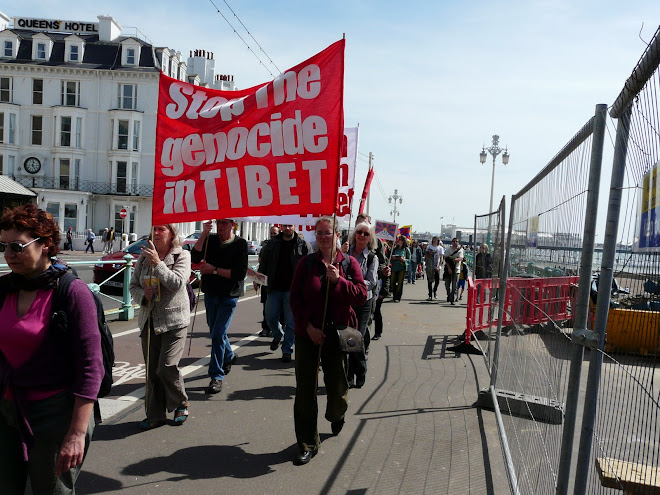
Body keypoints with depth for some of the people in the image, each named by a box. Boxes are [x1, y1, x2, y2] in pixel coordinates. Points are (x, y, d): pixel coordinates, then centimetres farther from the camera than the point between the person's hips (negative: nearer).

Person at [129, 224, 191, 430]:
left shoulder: (182, 255, -4)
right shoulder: (145, 256, 9)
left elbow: (177, 283, -18)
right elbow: (134, 285, 13)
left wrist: (158, 263, -21)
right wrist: (143, 295, -8)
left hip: (174, 321, -5)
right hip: (149, 320, 5)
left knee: (167, 367, -9)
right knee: (151, 370, 9)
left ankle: (181, 405, 17)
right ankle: (155, 415, 23)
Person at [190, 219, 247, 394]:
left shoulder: (240, 244, -8)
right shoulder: (210, 240, 3)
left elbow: (240, 273, -15)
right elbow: (195, 257, -12)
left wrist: (214, 270, -15)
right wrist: (204, 234, -19)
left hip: (229, 296, -5)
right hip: (210, 294, 5)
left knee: (218, 334, -10)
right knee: (215, 332, 19)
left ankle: (216, 376, 1)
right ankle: (229, 356, 46)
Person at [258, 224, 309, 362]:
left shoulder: (302, 245, -1)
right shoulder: (272, 243, 7)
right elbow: (263, 264, 13)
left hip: (292, 289, -3)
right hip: (274, 288, 3)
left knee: (290, 322, 2)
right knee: (270, 318, 8)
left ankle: (287, 350, 16)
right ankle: (277, 336, 38)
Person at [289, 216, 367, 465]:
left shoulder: (349, 263, 1)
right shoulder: (306, 263, 1)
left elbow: (361, 295, -7)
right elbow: (295, 298, -2)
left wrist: (338, 280, -19)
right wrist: (308, 326, -12)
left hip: (338, 334, 0)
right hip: (308, 334, 0)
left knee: (337, 387, 11)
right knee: (305, 390, 1)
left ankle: (336, 416, 47)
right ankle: (307, 444, 17)